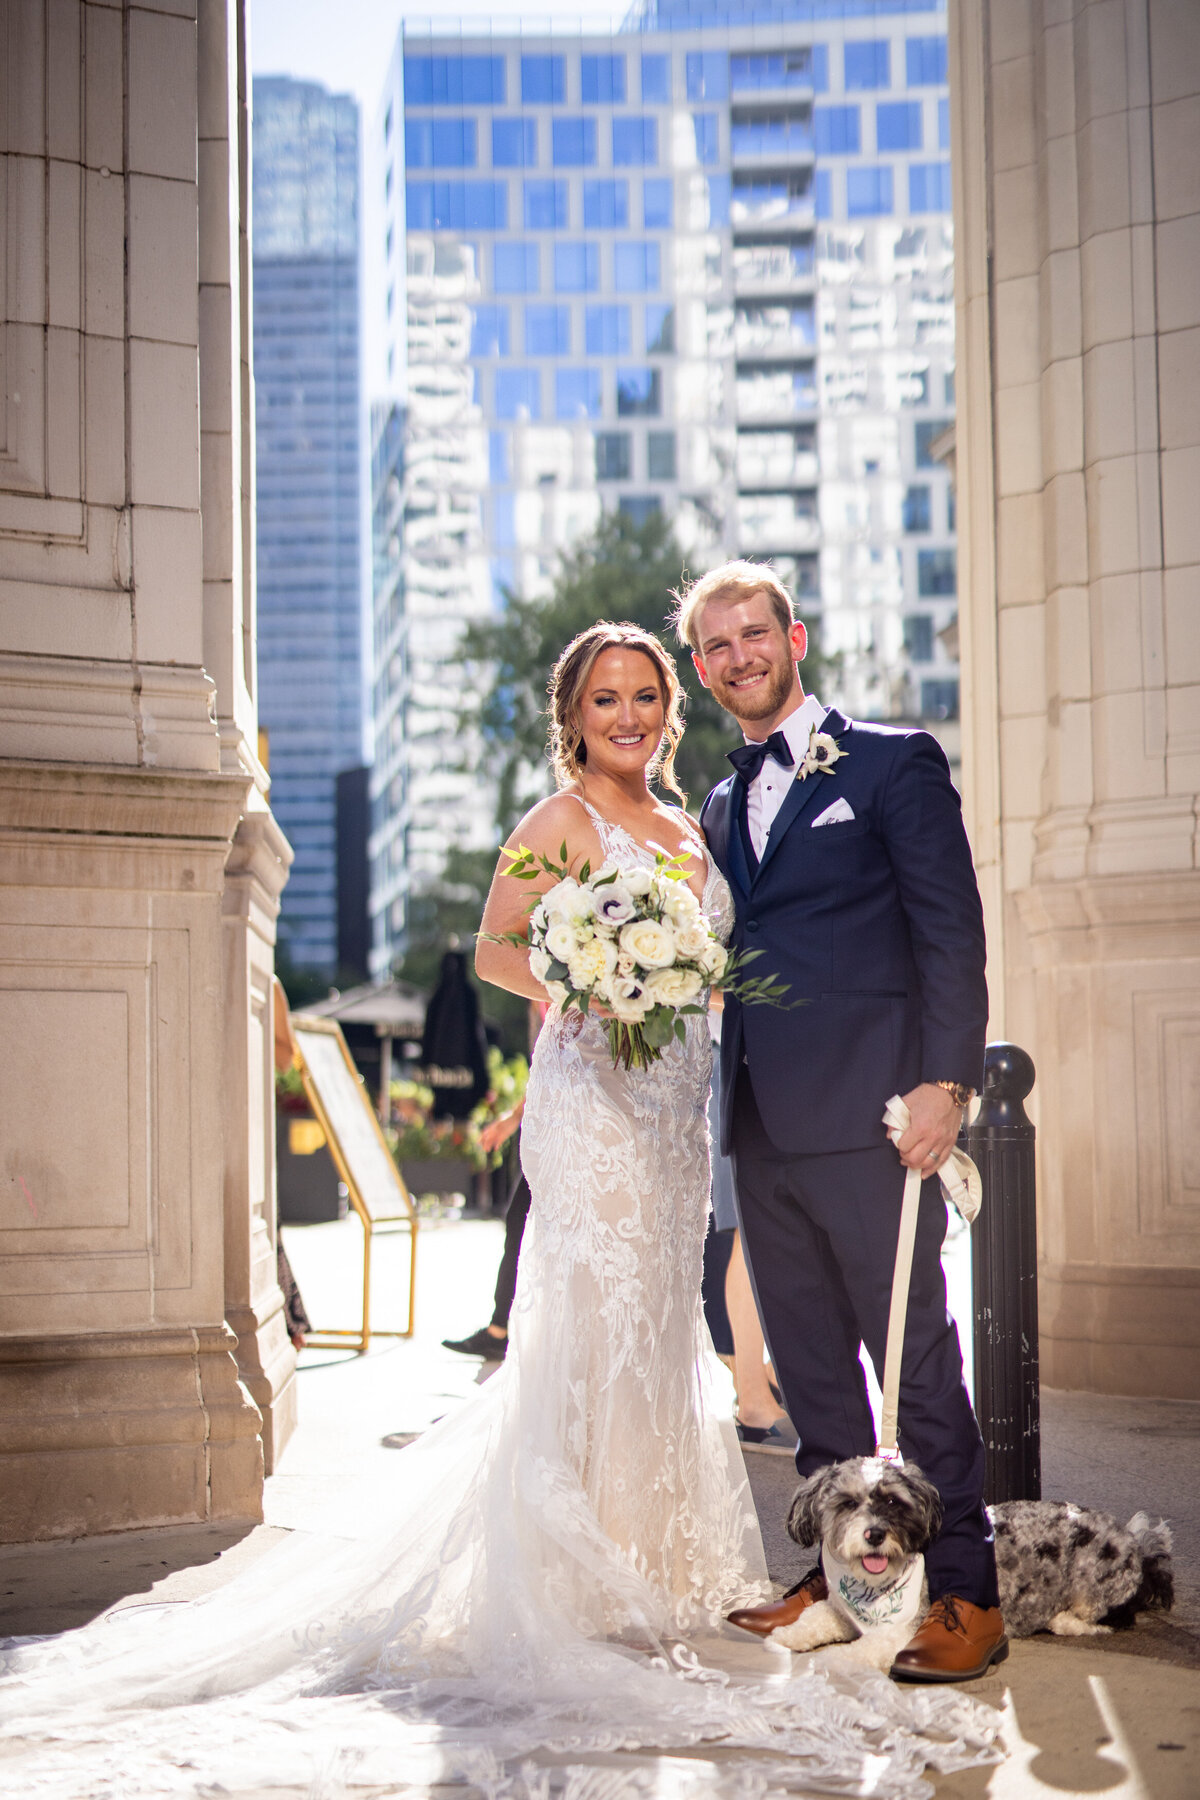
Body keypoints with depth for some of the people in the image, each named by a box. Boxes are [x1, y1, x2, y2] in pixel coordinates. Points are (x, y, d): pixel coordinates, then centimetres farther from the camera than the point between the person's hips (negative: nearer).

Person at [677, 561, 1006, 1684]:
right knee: (808, 1367, 11)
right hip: (762, 1126, 7)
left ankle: (966, 1594, 3)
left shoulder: (893, 761, 0)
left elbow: (951, 931, -6)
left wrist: (945, 1083, -14)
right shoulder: (720, 808, 19)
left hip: (864, 1116, -6)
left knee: (915, 1359, -4)